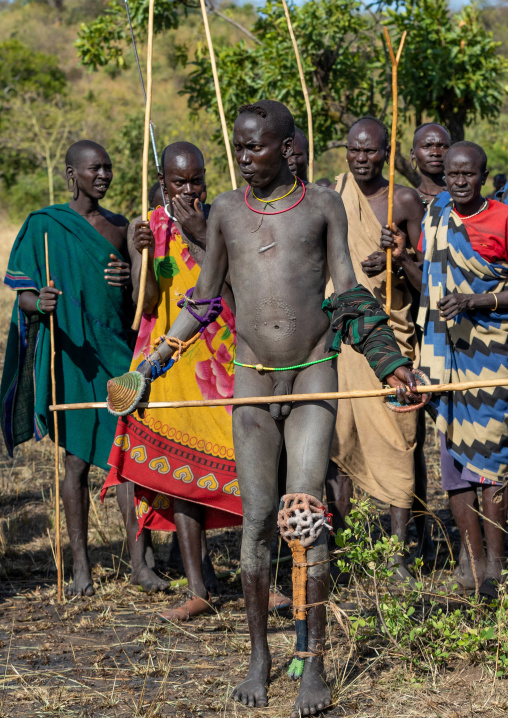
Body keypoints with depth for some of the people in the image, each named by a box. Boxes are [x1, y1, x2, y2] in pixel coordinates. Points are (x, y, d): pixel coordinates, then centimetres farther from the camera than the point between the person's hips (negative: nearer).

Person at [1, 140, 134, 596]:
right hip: (70, 352, -3)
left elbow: (142, 298, 19)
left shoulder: (120, 227, 13)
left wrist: (130, 279, -5)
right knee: (77, 460, 0)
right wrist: (39, 303, -26)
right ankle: (81, 566, 8)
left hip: (118, 351, 3)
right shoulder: (44, 226, 0)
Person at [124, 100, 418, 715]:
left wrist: (390, 361, 0)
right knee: (257, 519, -1)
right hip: (253, 380, 2)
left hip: (313, 374, -2)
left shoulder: (323, 206, 4)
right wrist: (156, 357, 9)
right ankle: (259, 657, 11)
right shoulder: (226, 211, 8)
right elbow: (204, 298, 15)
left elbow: (349, 296, 6)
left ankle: (314, 664, -4)